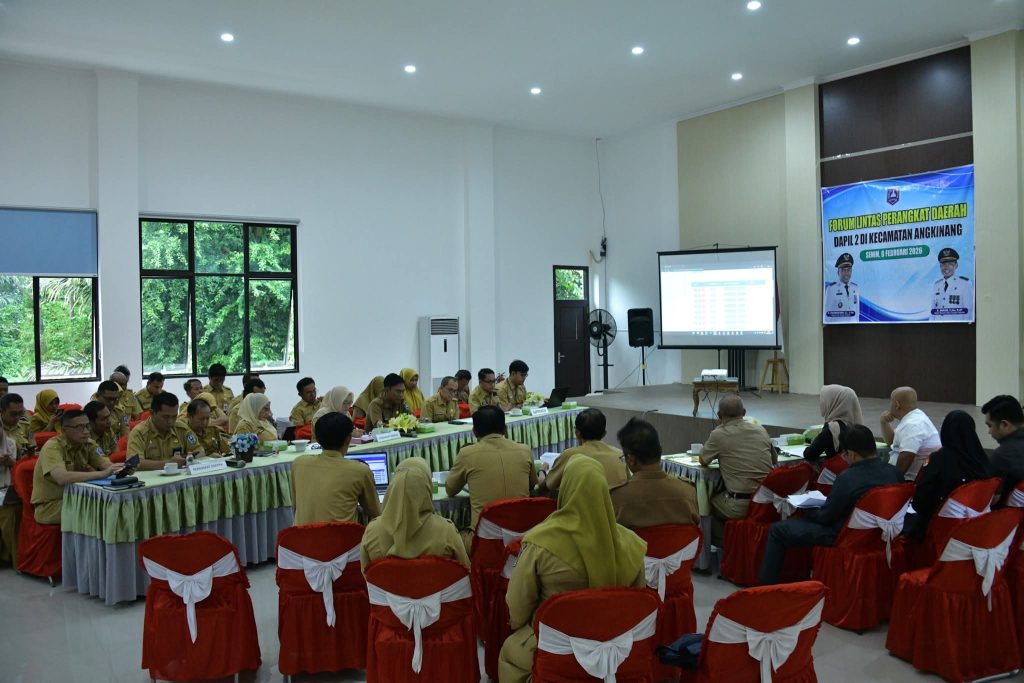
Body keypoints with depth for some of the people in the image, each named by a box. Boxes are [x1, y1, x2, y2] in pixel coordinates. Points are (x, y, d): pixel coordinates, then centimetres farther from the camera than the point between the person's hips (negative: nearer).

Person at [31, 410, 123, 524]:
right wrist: (102, 474, -37)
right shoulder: (52, 447, -18)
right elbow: (62, 478, -34)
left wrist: (120, 469, -30)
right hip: (50, 506, -6)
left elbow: (106, 465, -7)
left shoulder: (87, 445, 3)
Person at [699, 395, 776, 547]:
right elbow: (774, 459, 22)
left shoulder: (718, 435, -8)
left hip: (741, 506, -5)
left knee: (709, 502, 24)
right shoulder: (761, 430, 6)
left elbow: (703, 461, 8)